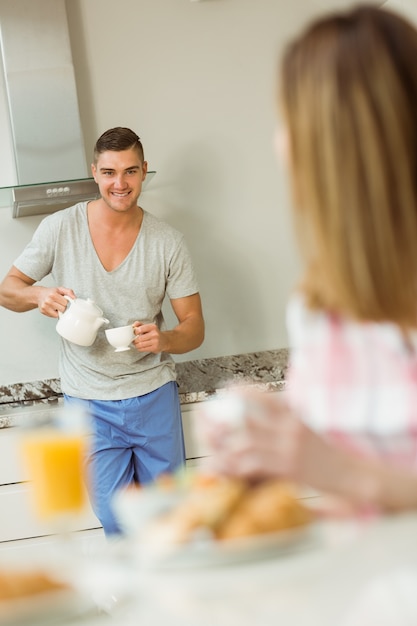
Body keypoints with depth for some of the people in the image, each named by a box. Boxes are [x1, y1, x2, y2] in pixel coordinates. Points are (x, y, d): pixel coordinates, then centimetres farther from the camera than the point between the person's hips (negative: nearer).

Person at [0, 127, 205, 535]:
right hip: (89, 400, -1)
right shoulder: (60, 229, -7)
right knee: (116, 517, -4)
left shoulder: (168, 242, -5)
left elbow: (194, 328, -2)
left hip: (154, 394, 1)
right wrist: (39, 295, -21)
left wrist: (165, 340, -25)